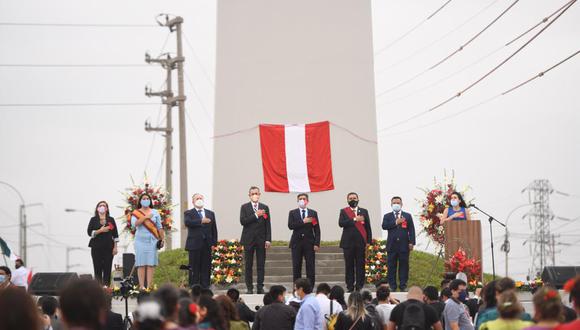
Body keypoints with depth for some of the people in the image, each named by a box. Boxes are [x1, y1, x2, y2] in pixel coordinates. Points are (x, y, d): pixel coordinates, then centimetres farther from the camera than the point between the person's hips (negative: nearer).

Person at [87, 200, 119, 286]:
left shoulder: (111, 220, 10)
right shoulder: (93, 219, 8)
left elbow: (115, 235, 9)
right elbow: (89, 232, -2)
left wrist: (115, 247, 1)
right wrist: (100, 230, -15)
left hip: (108, 247, 1)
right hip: (96, 247, -1)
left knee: (107, 269, -5)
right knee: (97, 269, -6)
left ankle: (106, 285, -4)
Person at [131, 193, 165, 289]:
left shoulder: (155, 212, 12)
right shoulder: (136, 213, 7)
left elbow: (159, 227, 10)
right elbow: (134, 224, -11)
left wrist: (162, 239, 2)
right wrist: (145, 217, -18)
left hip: (152, 241, 1)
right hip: (140, 240, -1)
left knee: (151, 264, -4)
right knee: (141, 264, -5)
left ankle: (149, 286, -6)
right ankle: (141, 286, -6)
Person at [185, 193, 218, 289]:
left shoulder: (210, 213, 16)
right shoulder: (188, 213, 6)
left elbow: (214, 229, 13)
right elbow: (187, 222, -17)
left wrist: (214, 243, 3)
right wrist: (201, 221, -20)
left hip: (207, 245, 3)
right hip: (195, 244, -3)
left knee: (206, 268, 3)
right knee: (194, 269, -2)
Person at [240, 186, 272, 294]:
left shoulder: (264, 207, 9)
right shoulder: (244, 207, 4)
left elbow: (268, 224, 6)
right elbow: (242, 221, -9)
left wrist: (268, 239, -2)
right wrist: (256, 215, -16)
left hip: (261, 240, 1)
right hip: (248, 239, -1)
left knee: (261, 265, 0)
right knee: (248, 265, 1)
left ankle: (260, 287, 2)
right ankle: (249, 288, 4)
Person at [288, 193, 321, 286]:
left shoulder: (313, 213, 9)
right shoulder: (292, 213, 8)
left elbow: (317, 229, 4)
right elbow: (290, 226, -8)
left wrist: (317, 243, -5)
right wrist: (303, 222, -16)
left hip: (309, 242, 0)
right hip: (297, 242, 0)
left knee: (310, 266, -3)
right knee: (296, 267, 0)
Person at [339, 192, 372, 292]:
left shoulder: (364, 211, 12)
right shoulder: (344, 211, 9)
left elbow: (368, 227, 9)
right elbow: (341, 223, -8)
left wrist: (368, 241, 1)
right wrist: (354, 219, -15)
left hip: (360, 242, 1)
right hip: (348, 242, -1)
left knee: (360, 265, -1)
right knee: (349, 265, 0)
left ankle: (359, 287, 2)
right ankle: (350, 287, 3)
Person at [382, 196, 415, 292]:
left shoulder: (407, 216, 10)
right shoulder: (387, 216, 10)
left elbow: (411, 230, 4)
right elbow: (384, 226, -8)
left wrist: (411, 242, -5)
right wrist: (396, 222, -14)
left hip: (404, 245, 0)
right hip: (392, 245, 0)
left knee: (404, 265, 2)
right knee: (391, 266, 1)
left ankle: (403, 285, 7)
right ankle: (392, 286, 6)